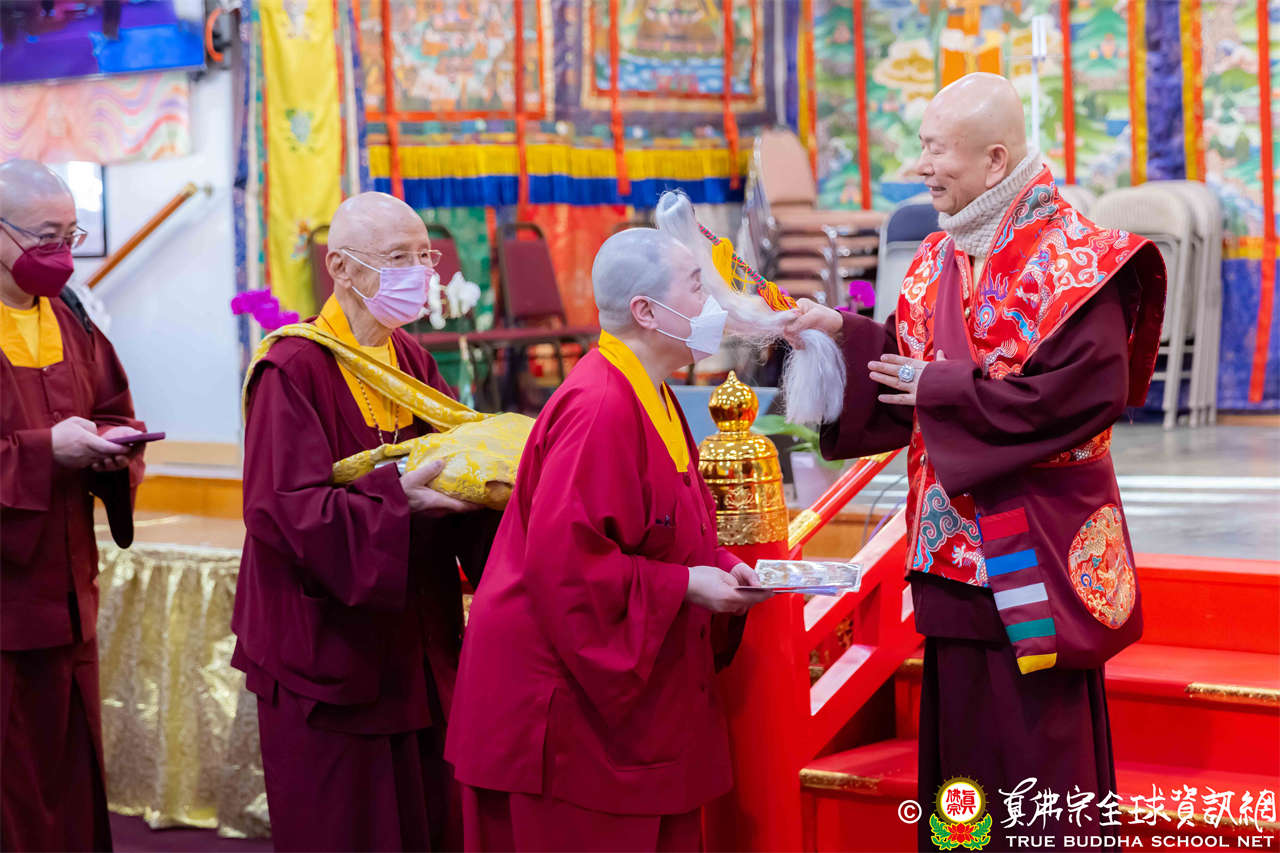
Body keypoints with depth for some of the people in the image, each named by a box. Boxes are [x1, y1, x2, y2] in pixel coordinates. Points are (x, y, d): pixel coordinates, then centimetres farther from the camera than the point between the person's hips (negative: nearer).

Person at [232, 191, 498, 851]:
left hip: (414, 648, 7)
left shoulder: (411, 360, 10)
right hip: (329, 648, -7)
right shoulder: (294, 369, -13)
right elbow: (284, 507, -21)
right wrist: (397, 501, -31)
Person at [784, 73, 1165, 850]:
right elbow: (910, 362, 16)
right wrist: (843, 334, 0)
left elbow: (1080, 394, -22)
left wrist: (941, 389, -16)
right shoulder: (939, 260, 11)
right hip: (957, 549, 7)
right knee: (958, 735, 13)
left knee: (1038, 747, 0)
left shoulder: (1071, 259, -13)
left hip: (1034, 553, -7)